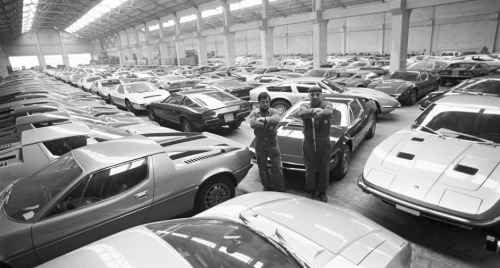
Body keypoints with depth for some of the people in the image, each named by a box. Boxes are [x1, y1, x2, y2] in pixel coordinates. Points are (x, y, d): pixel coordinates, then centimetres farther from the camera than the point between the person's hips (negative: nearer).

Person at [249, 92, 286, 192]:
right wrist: (268, 124, -21)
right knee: (262, 168, 13)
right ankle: (267, 186, 32)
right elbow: (252, 124, -22)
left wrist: (264, 119, -33)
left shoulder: (274, 111, -1)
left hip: (272, 143, -1)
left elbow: (276, 119, -24)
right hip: (260, 145, 1)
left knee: (277, 167, 4)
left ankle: (281, 188, 19)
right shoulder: (254, 113, -1)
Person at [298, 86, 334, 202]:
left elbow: (329, 112, -27)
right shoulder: (304, 105, 1)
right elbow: (301, 113, -25)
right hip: (309, 143, 1)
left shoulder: (327, 104, -2)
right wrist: (313, 110, -39)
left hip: (324, 143, 0)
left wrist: (320, 113, -43)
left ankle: (322, 192, 29)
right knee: (310, 169, 10)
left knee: (324, 169, 10)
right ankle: (312, 191, 30)